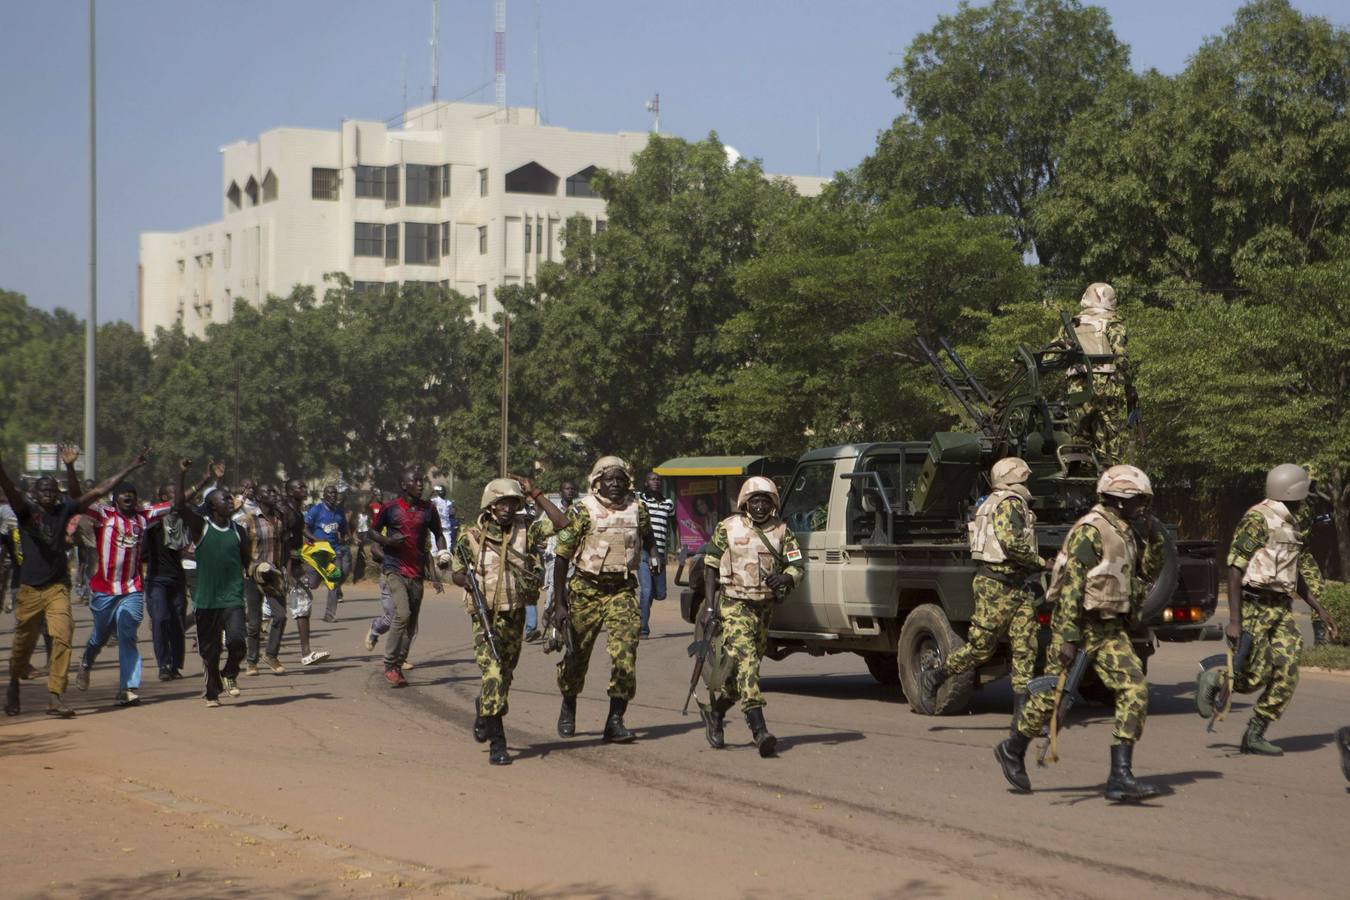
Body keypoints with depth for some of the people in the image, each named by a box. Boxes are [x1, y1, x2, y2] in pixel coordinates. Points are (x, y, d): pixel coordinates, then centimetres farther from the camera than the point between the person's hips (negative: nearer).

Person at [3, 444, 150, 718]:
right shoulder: (26, 510, -3)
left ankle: (54, 697, -16)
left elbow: (97, 491, 4)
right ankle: (14, 686, 38)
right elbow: (9, 490, -22)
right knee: (23, 643, 11)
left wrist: (129, 468, 3)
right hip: (30, 589, -1)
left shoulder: (64, 510, 3)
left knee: (62, 637, -16)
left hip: (58, 587, 1)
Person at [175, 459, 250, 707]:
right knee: (209, 649, 5)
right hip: (206, 598, -2)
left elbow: (247, 560, 19)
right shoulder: (201, 526, -3)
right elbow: (180, 505, -17)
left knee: (236, 640, -17)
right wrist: (181, 474, -23)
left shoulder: (237, 530, 8)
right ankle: (212, 691, 22)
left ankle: (230, 674, 11)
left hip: (233, 596, 2)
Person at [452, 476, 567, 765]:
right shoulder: (471, 537, -4)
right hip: (485, 615, -4)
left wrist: (535, 495, -9)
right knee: (492, 675, -14)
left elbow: (561, 523, -9)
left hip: (515, 614, 4)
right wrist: (474, 584, -14)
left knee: (505, 674, 16)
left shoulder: (524, 530, 1)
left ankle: (483, 712, 46)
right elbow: (456, 574, 7)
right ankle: (497, 744, -12)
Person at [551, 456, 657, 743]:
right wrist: (559, 595, -8)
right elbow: (562, 554, -4)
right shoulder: (584, 511, -6)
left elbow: (648, 539, 26)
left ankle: (615, 721, -11)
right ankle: (568, 708, 35)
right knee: (578, 652, 9)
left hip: (622, 590, 2)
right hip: (587, 590, -2)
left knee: (625, 652, -13)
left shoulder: (637, 509, 4)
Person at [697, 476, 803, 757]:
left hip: (764, 607, 4)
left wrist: (784, 578, -21)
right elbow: (711, 567, 4)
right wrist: (710, 607, -2)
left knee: (743, 668, 11)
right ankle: (759, 729, -28)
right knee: (746, 660, -19)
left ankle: (714, 712, 35)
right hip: (733, 605, -4)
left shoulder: (781, 532, 6)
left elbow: (797, 567, 3)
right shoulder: (727, 529, 0)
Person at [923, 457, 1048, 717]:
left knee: (1025, 647, 1)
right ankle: (935, 676, 16)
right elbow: (1011, 543, -23)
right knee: (981, 646, -3)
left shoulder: (1017, 505, 20)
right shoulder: (1009, 503, -12)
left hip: (1017, 587, 10)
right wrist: (1040, 562, -13)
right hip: (996, 587, -10)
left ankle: (1023, 709, 0)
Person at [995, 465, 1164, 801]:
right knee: (1052, 695, 4)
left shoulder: (1125, 533, 12)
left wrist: (1153, 537, 7)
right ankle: (1013, 750, 29)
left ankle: (1121, 776, -11)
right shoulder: (1089, 532, -16)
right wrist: (1067, 637, -25)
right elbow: (1071, 587, -20)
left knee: (1135, 691, -8)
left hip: (1111, 630, 8)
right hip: (1081, 624, -8)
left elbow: (1149, 572, 23)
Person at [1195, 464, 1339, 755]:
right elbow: (1235, 568, -16)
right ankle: (1212, 680, 17)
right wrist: (1234, 620, -21)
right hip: (1254, 607, -8)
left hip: (1282, 610, 8)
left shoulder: (1290, 524, 17)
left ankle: (1254, 736, 5)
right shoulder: (1258, 518, -12)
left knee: (1286, 676, -3)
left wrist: (1320, 611, 22)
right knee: (1255, 677, -11)